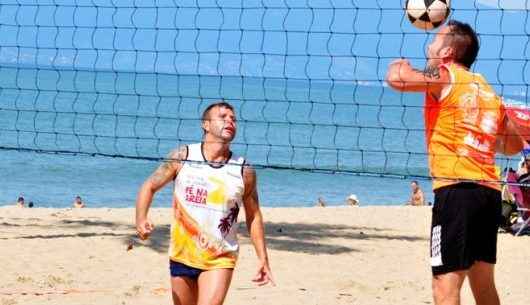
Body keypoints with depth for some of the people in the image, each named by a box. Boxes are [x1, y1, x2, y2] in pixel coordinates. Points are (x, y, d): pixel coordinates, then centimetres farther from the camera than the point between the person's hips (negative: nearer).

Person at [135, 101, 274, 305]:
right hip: (181, 256, 2)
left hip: (220, 260, -2)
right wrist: (141, 219, -16)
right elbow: (150, 186, 2)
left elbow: (253, 216, 7)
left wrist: (263, 258, 4)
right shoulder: (182, 157, -6)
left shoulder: (244, 171, -5)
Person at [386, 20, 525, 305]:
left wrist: (400, 64, 7)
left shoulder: (445, 77, -1)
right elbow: (515, 145, 29)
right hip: (490, 191, 8)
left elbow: (396, 79, -16)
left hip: (456, 188, -8)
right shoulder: (488, 91, 21)